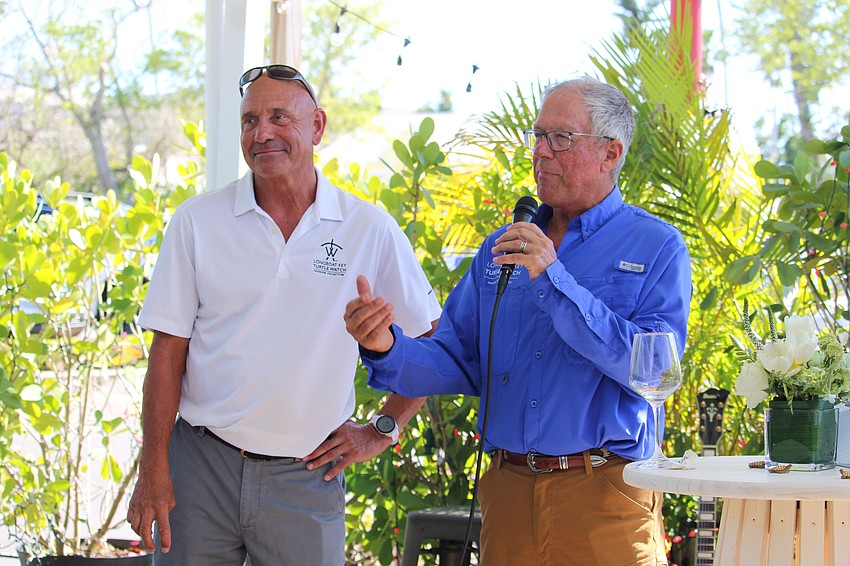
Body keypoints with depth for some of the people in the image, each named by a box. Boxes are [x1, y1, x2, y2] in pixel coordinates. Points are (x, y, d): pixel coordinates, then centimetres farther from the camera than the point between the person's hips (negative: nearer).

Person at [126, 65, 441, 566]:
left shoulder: (370, 230, 0)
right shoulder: (199, 221, 1)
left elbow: (434, 338, 9)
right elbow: (168, 351, 1)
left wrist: (383, 431, 4)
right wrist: (153, 473, -4)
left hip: (307, 478, 0)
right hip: (200, 466, 0)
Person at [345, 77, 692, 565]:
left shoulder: (657, 247, -2)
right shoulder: (502, 248, 13)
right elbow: (457, 363, 9)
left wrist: (554, 280, -19)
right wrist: (389, 349, -12)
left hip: (604, 494, -4)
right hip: (508, 489, 4)